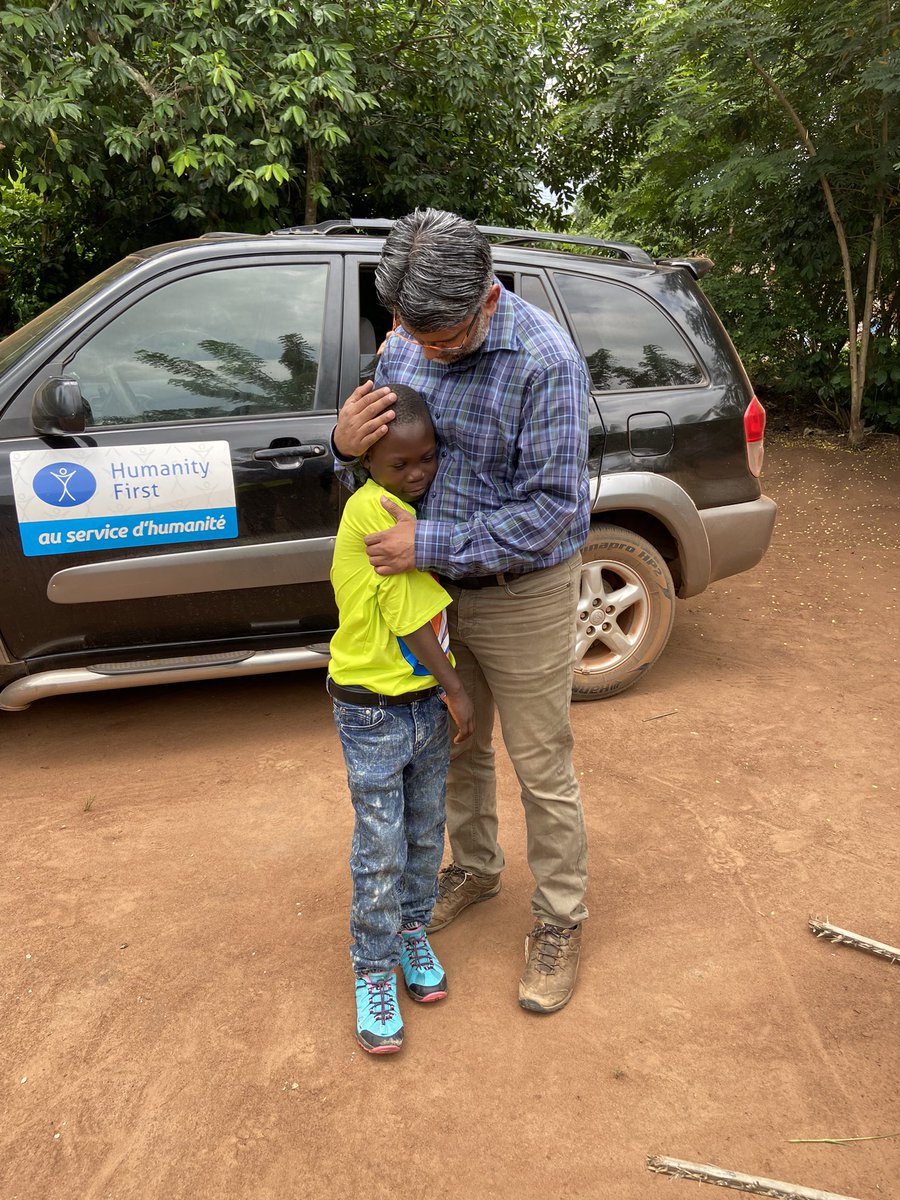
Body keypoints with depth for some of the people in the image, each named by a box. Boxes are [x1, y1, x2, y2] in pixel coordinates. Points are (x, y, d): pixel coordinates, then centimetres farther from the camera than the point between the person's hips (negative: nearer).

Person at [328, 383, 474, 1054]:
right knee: (381, 852, 6)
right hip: (374, 714, -7)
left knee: (425, 834, 20)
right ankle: (375, 970, 26)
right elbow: (408, 619, -20)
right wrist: (456, 690, -10)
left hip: (429, 703, 7)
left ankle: (412, 929, 42)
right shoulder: (372, 509, -23)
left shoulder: (413, 507, 3)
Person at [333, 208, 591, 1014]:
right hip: (438, 585, 6)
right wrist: (347, 443, -17)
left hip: (521, 594, -6)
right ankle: (476, 868, 46)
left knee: (542, 768, 7)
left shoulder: (545, 360, -24)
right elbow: (389, 452, 8)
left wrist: (429, 544, -26)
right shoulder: (405, 344, -3)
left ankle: (561, 919, 28)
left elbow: (552, 509, -26)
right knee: (458, 745, 22)